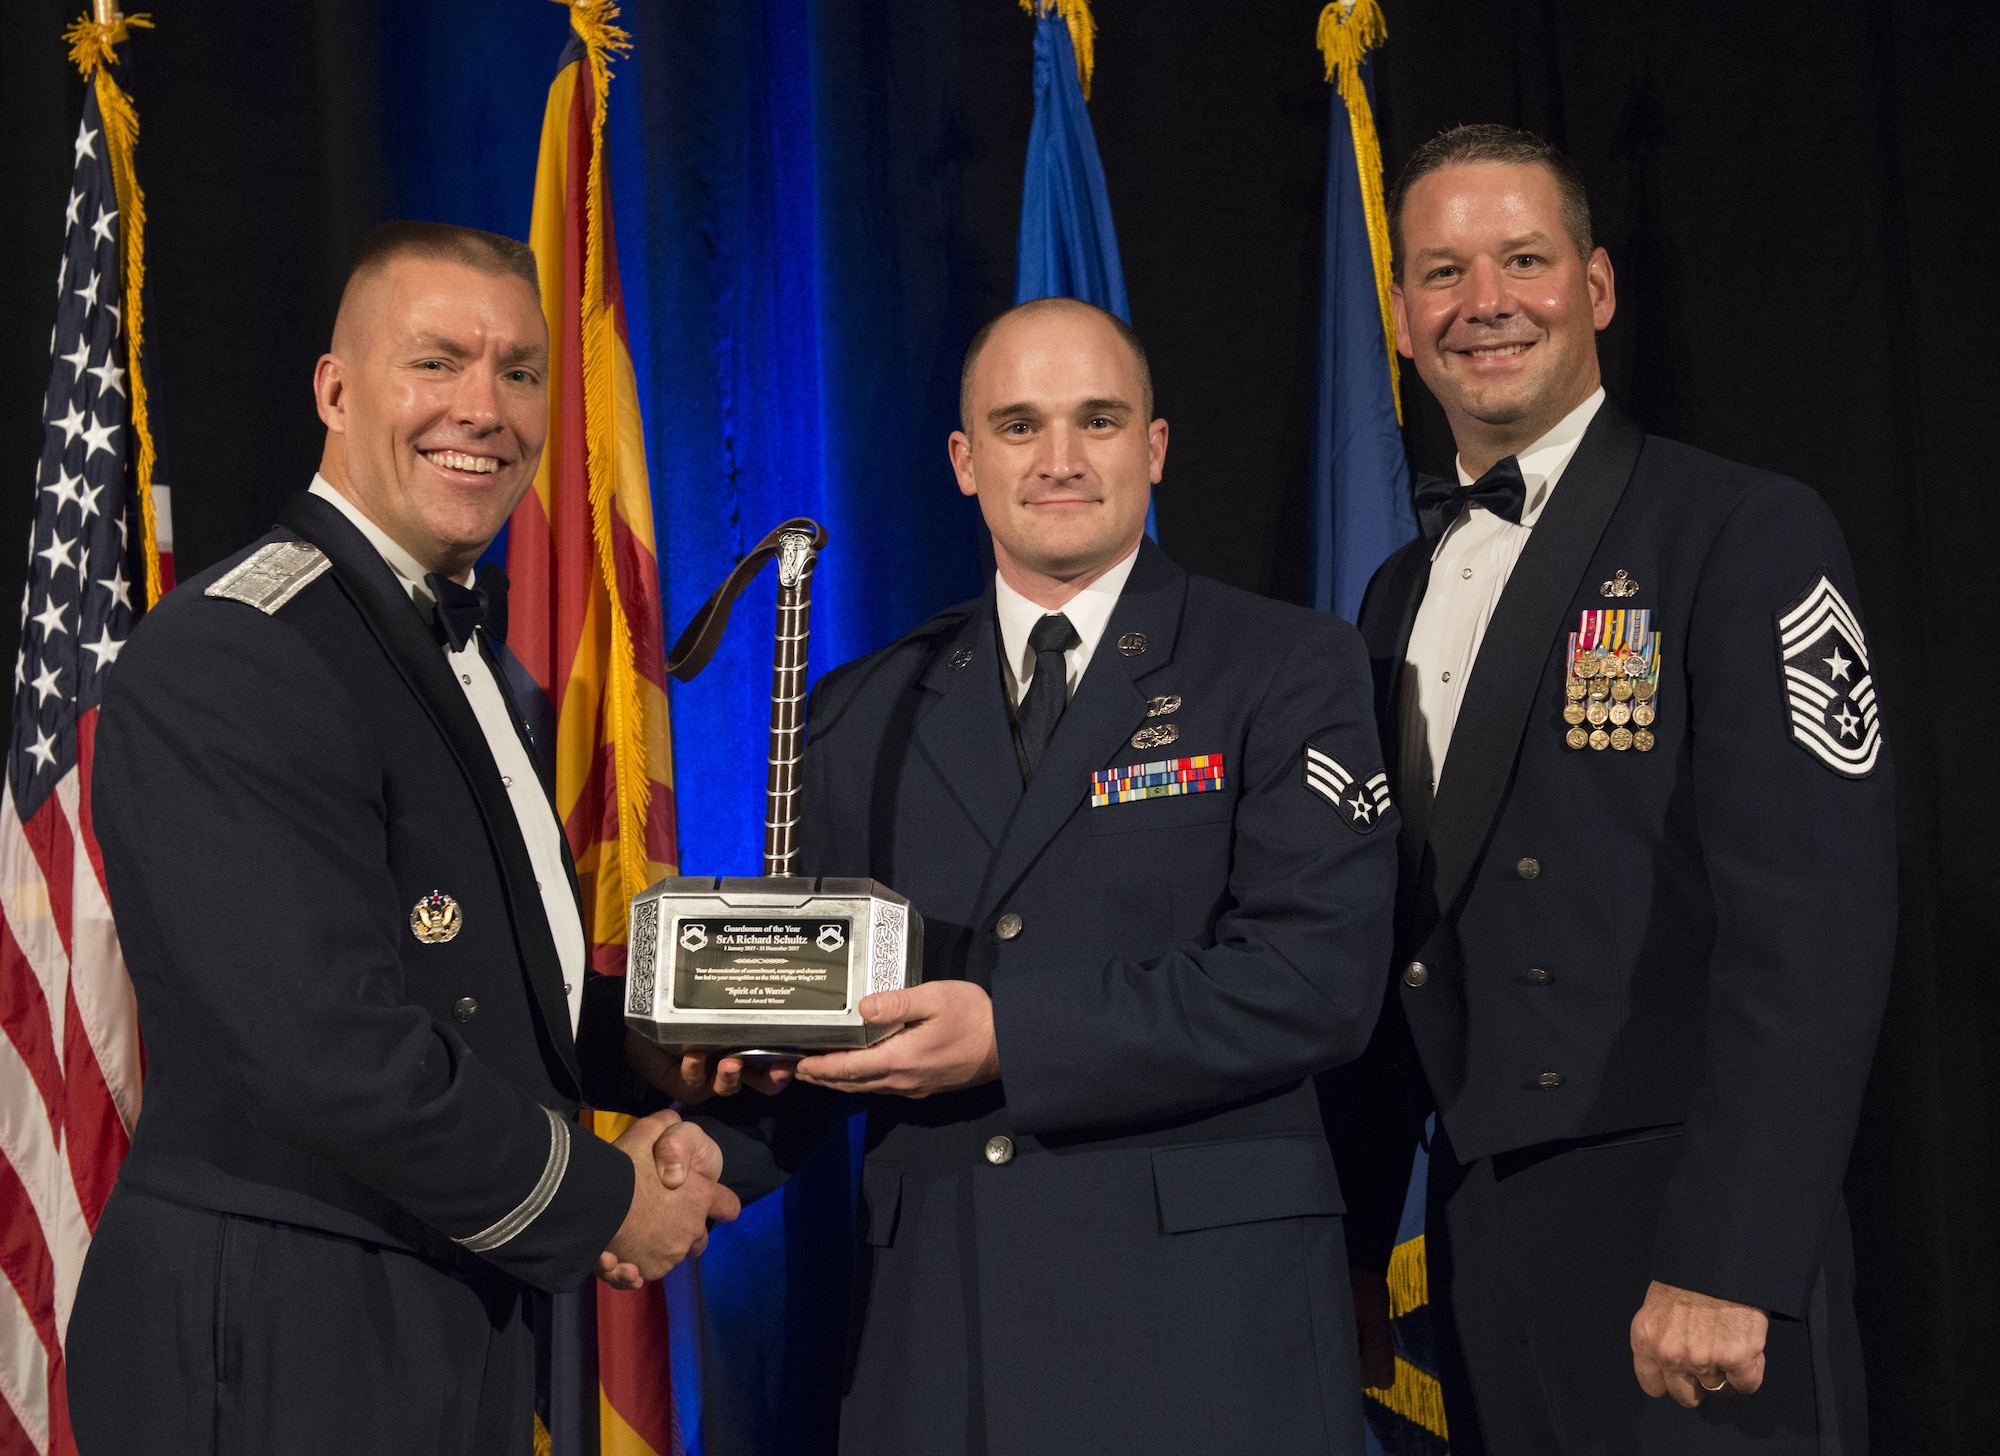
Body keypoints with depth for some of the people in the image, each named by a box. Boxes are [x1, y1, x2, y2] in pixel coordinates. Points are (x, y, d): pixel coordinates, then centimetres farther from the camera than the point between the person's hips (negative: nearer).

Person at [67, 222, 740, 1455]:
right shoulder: (229, 660, -19)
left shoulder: (463, 652, 13)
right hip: (281, 1351, -9)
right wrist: (605, 1204, -13)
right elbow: (341, 1052, -25)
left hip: (462, 1328, 9)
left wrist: (655, 1101, 1)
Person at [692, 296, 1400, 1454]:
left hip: (1203, 1322, -3)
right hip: (936, 1316, 4)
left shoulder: (1289, 670, 1)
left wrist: (1010, 1035, -17)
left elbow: (1321, 979, -11)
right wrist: (713, 1146, -8)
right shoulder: (864, 716, 13)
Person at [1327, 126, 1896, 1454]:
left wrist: (1727, 1264, -22)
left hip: (1688, 1241, -6)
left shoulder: (1747, 535, -7)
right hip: (1480, 1237, 6)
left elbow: (1812, 918, -16)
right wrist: (1355, 1238, 11)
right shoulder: (1401, 597, 14)